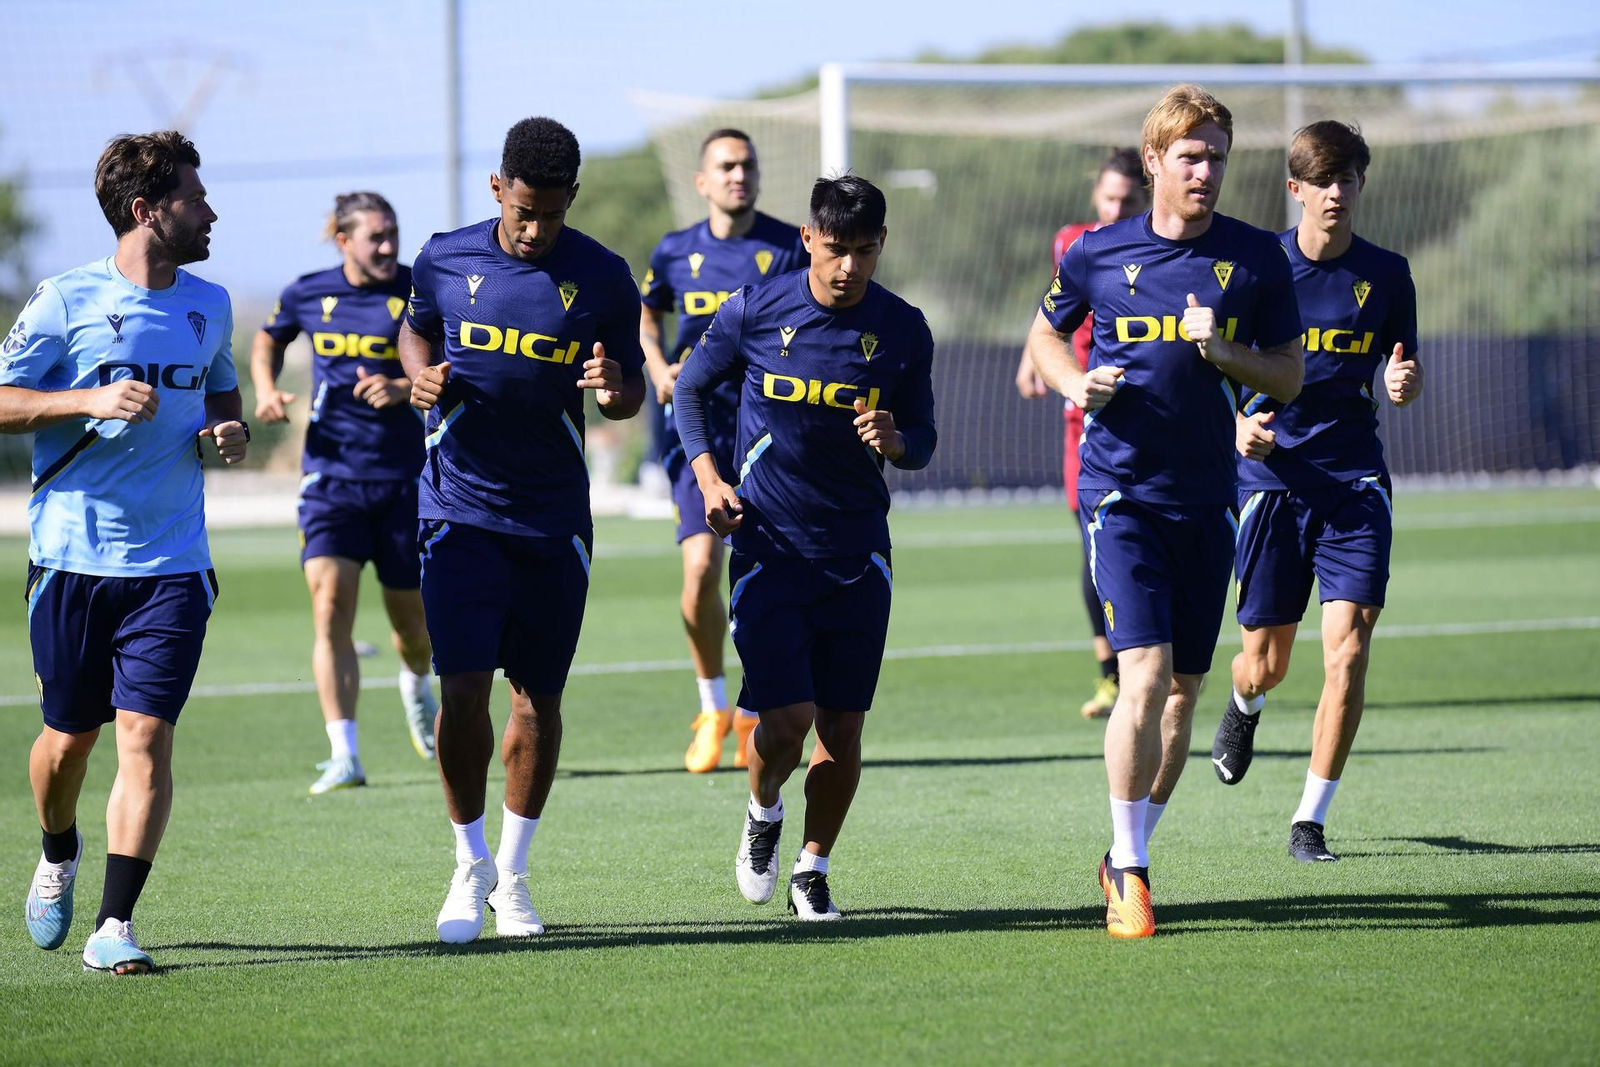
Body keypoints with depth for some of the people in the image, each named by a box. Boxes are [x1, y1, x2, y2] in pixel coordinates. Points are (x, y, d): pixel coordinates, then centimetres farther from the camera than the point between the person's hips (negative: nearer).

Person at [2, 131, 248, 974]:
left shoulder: (209, 305, 11)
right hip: (73, 557, -2)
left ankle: (114, 926, -12)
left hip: (172, 564, 2)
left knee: (145, 733, -11)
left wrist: (229, 431, 5)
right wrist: (91, 402, -18)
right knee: (70, 734, 10)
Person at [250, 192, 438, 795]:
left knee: (412, 623, 9)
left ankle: (416, 687, 47)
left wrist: (403, 389, -22)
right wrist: (266, 391, 4)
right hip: (331, 474, 1)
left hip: (404, 478, -1)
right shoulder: (308, 295, 3)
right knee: (330, 609, -15)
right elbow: (268, 341, 23)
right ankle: (344, 757, -15)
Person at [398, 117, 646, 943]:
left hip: (555, 519, 1)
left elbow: (631, 393, 6)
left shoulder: (602, 278, -1)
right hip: (460, 508, -1)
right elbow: (416, 328, 19)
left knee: (539, 700, 5)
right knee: (463, 689, -11)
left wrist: (616, 391, -17)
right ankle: (470, 865, 7)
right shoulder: (445, 260, -1)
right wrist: (422, 375, -3)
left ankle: (513, 872, 22)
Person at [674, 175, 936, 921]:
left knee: (842, 731, 2)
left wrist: (894, 441, -16)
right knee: (787, 719, -12)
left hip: (858, 552, 2)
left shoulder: (903, 329, -1)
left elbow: (922, 443, 8)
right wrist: (708, 478, -4)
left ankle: (811, 871, 22)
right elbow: (690, 389, 9)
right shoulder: (754, 312, -5)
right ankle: (763, 813, 21)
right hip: (768, 545, -2)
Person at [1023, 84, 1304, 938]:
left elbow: (1289, 378, 6)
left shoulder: (1255, 259, 2)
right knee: (1145, 677, -16)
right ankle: (1129, 869, -7)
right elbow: (1046, 334, 17)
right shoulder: (1098, 254, 0)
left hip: (1207, 498, 3)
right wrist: (1074, 384, -3)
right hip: (1120, 490, -3)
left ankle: (1129, 852, 27)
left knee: (1182, 691, 9)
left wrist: (1222, 351, -12)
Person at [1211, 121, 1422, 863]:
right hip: (1271, 474, -1)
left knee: (1348, 647, -13)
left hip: (1355, 480, 1)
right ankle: (1245, 705, 46)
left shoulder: (1385, 273, 4)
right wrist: (1237, 425, -14)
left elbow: (1400, 378, 12)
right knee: (1266, 659, 5)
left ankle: (1311, 821, -3)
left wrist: (1404, 384, -12)